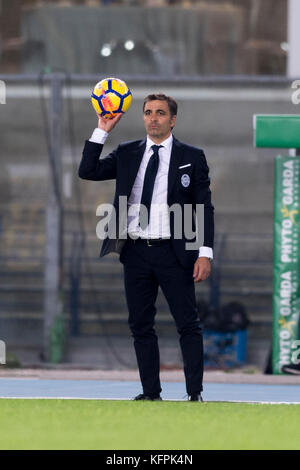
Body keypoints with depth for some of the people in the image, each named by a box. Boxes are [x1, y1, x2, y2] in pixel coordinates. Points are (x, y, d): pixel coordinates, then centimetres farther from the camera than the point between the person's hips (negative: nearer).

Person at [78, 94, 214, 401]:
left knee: (188, 325, -5)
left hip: (173, 252, -3)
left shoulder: (191, 157, 3)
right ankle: (151, 393, 11)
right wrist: (102, 131, -3)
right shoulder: (127, 154, 12)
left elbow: (205, 208, 1)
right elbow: (87, 171, 4)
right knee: (140, 326, 5)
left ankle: (195, 393, -2)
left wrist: (205, 253, -8)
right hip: (136, 252, 3)